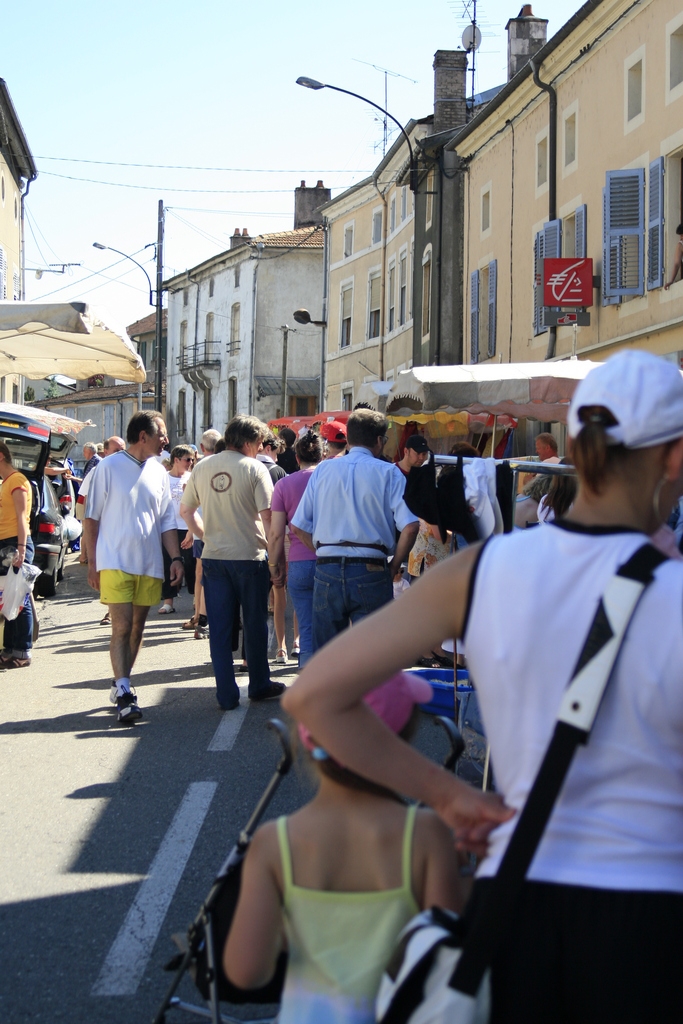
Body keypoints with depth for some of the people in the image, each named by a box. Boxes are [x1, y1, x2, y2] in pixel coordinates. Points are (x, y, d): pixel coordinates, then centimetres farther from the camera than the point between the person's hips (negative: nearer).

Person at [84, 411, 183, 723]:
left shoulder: (159, 472, 11)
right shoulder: (109, 467, -4)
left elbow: (166, 521, 16)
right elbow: (91, 517, -2)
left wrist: (176, 558, 6)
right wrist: (92, 562, -4)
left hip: (149, 565, 5)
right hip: (115, 562, -5)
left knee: (137, 628, 11)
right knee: (121, 627, -11)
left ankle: (121, 685, 24)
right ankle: (124, 695, -14)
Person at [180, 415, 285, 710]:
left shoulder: (203, 467, 5)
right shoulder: (254, 468, -9)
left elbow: (185, 510, 12)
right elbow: (267, 517, -13)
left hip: (213, 558, 4)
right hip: (249, 556, -3)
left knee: (219, 627, 6)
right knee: (254, 624, 12)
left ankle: (227, 695, 8)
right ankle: (259, 685, 24)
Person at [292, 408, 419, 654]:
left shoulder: (323, 470, 9)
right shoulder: (388, 473, 0)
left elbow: (299, 526, 7)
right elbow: (409, 526, -10)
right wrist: (393, 567, 1)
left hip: (327, 572, 3)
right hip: (371, 573, -3)